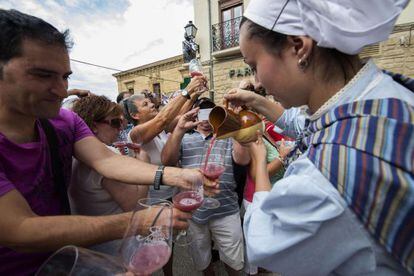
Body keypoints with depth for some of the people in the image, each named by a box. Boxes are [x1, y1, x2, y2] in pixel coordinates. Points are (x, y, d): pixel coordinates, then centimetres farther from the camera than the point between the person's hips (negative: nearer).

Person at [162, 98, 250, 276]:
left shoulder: (227, 137, 5)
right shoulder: (184, 139, 5)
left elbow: (243, 160, -10)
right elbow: (167, 160, -10)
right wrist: (179, 129, -20)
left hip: (226, 211, 0)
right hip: (192, 211, 1)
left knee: (233, 261, 17)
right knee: (201, 261, 24)